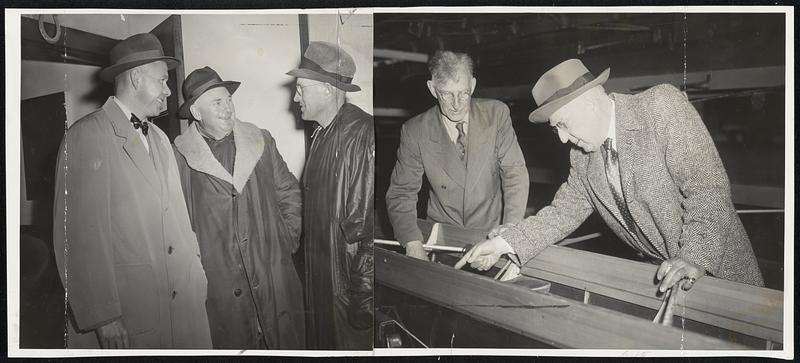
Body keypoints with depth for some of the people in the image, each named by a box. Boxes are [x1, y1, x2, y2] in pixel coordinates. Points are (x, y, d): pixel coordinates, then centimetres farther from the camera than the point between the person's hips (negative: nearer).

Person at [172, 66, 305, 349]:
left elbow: (289, 193, 12)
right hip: (220, 283, -2)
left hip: (275, 274, 3)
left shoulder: (261, 141, 4)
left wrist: (288, 240, 7)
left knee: (286, 341, 11)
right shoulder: (180, 156, -6)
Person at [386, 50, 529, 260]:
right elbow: (400, 193, -5)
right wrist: (413, 244, -22)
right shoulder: (415, 132, -7)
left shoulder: (496, 114, -5)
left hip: (494, 231, 0)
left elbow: (515, 173, -8)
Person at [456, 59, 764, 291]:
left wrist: (695, 258, -34)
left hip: (719, 268, -4)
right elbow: (565, 210, 1)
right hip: (662, 278, 5)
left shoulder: (663, 105, -19)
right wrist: (505, 242, -11)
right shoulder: (581, 154, -2)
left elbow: (707, 186, -23)